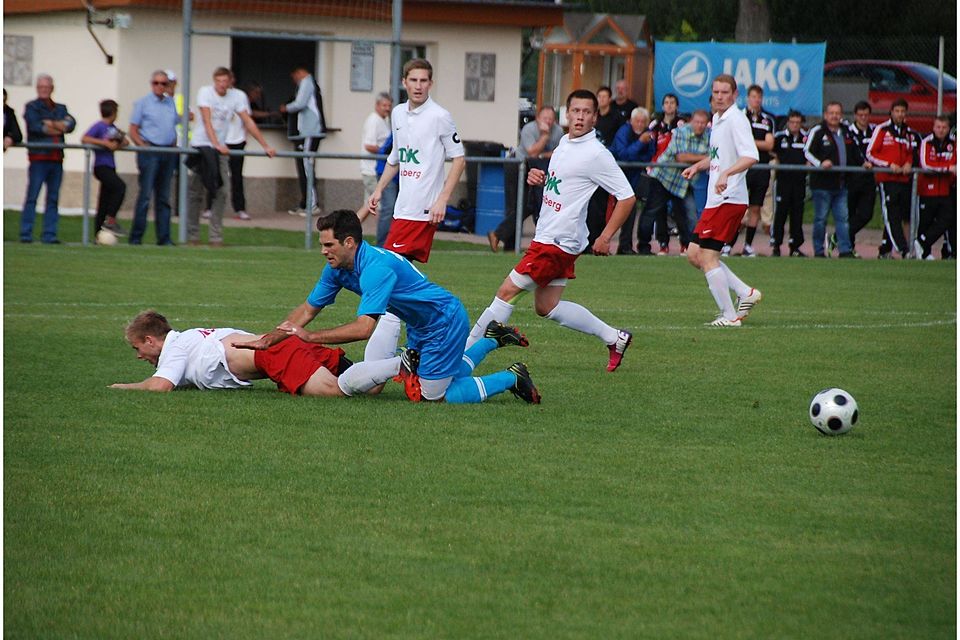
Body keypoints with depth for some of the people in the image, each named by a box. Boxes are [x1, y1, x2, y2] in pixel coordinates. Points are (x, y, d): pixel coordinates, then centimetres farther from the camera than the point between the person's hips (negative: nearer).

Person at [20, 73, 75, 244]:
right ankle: (26, 234, -7)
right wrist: (59, 127, -4)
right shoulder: (31, 107, 5)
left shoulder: (60, 109, 18)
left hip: (56, 158, 5)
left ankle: (49, 234, 7)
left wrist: (53, 124, -15)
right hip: (39, 157, -5)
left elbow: (71, 123, 1)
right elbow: (34, 126, -11)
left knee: (53, 198, 4)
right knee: (32, 196, -8)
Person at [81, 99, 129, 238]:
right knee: (120, 187, -25)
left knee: (105, 202, 8)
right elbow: (84, 139, -19)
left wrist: (123, 142, -4)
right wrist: (105, 143, -23)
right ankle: (111, 221, -21)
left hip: (110, 167, 8)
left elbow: (125, 141, 22)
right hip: (101, 166, -8)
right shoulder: (99, 126, -7)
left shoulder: (112, 128, 15)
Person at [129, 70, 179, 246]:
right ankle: (136, 236, -6)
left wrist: (175, 145, 6)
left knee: (164, 197, 8)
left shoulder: (171, 103, 14)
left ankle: (164, 237, 11)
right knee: (145, 194, -9)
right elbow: (133, 130, -1)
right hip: (149, 151, -5)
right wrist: (142, 145, -15)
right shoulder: (143, 103, 1)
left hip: (168, 152, 5)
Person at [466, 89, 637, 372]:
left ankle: (466, 350, 1)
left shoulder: (596, 155, -15)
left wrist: (605, 237, -15)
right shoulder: (565, 143, 11)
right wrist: (539, 177, 6)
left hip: (558, 242, -10)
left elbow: (627, 197, -14)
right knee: (546, 307, 13)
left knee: (508, 291, -7)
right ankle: (614, 338, 22)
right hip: (547, 236, 10)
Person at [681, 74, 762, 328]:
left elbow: (751, 156, -27)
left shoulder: (736, 119, -13)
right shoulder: (718, 119, 16)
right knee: (694, 255, 11)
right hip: (716, 200, 10)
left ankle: (729, 316, -3)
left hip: (728, 199, -10)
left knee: (708, 257, -10)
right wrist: (699, 165, 18)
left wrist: (726, 173, -39)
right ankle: (746, 292, 15)